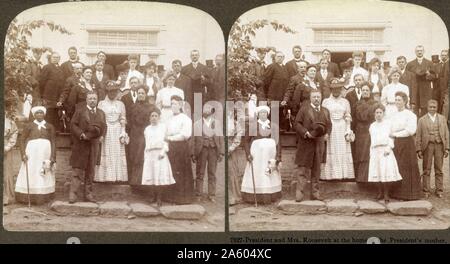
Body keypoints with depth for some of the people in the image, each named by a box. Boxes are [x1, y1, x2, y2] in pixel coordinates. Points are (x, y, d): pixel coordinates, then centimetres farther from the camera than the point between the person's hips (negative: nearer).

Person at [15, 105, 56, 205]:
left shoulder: (50, 127, 9)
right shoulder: (28, 126, 8)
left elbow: (53, 142, 6)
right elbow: (22, 141, 5)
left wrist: (53, 157, -3)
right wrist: (23, 154, -8)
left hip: (45, 152, 1)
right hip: (32, 151, -1)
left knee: (45, 176, 2)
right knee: (30, 173, -3)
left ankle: (43, 197, 7)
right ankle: (29, 197, 0)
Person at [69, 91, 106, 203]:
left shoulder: (101, 113, 15)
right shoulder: (80, 111, 1)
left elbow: (104, 126, 20)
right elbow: (73, 125, -5)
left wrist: (102, 136, 2)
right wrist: (81, 134, -17)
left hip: (94, 145, 4)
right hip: (81, 145, -4)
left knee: (91, 171, 9)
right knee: (77, 170, -5)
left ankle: (88, 194, 17)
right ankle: (73, 194, -3)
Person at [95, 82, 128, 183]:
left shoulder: (120, 104, 11)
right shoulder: (101, 104, 5)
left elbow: (123, 120, 10)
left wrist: (123, 133, 0)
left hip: (117, 131, 2)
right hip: (105, 131, -2)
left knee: (118, 154, -1)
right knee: (106, 154, -5)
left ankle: (118, 176, 2)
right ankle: (105, 176, -3)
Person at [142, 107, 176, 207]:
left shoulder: (163, 127, 7)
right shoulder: (147, 129, 19)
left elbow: (166, 141, 2)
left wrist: (163, 151, -13)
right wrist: (145, 157, 13)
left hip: (160, 154, -3)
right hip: (150, 155, 3)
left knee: (161, 176, -10)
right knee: (152, 176, -3)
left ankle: (159, 198, -4)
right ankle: (156, 197, 10)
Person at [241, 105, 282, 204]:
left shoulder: (273, 126, 8)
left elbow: (278, 142, 7)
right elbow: (246, 141, 3)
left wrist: (278, 156, -1)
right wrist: (248, 154, -8)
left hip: (270, 152, 2)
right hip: (256, 152, -2)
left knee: (270, 176, 3)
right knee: (255, 174, -4)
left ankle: (269, 197, 9)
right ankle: (254, 197, 0)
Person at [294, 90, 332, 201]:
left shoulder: (325, 111, 14)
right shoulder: (304, 109, -1)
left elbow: (329, 125, 19)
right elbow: (297, 123, -5)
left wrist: (327, 134, 0)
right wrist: (306, 133, -17)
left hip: (319, 143, 5)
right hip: (306, 143, -4)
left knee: (316, 169, 9)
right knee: (303, 169, -4)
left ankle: (315, 193, 16)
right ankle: (299, 193, -2)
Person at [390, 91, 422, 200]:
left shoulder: (410, 115, -4)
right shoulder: (393, 115, 14)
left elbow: (411, 130, -13)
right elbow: (390, 130, 13)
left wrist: (395, 134, -8)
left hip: (406, 143, -5)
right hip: (395, 144, 5)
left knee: (407, 168, -3)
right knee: (396, 168, 4)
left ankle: (409, 193, 3)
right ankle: (397, 192, 9)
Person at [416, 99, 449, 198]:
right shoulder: (422, 120, 6)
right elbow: (418, 136, 4)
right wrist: (419, 149, -3)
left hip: (439, 145, 1)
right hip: (427, 146, -1)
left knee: (439, 170, 5)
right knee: (426, 170, 1)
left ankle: (439, 190, 11)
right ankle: (426, 190, 6)